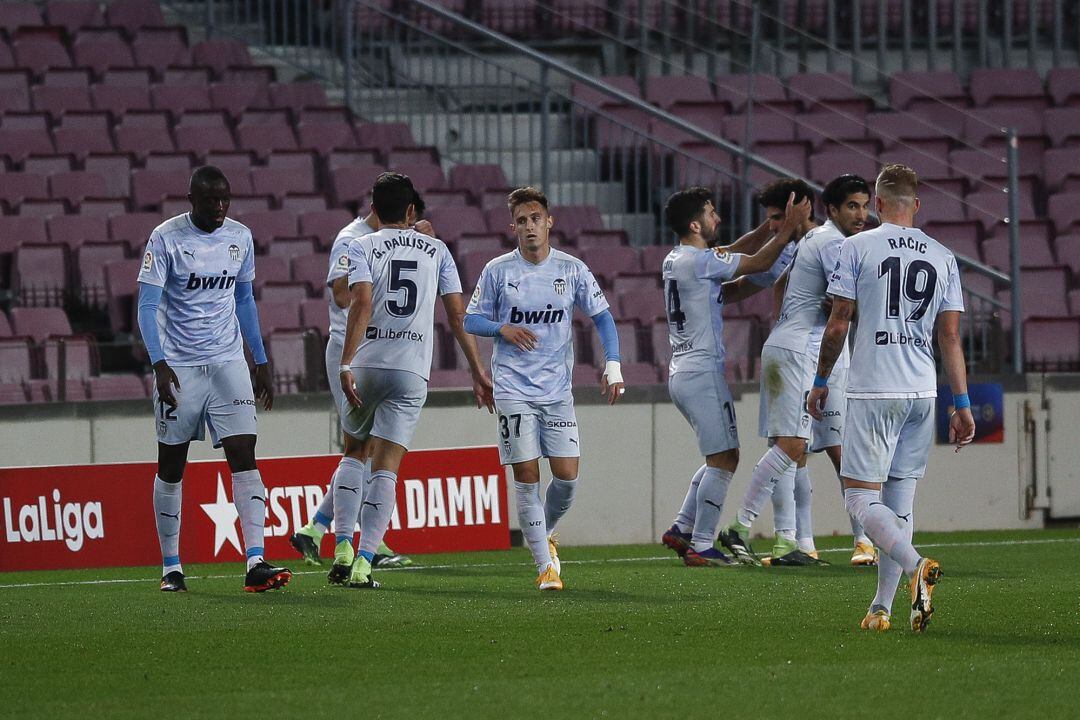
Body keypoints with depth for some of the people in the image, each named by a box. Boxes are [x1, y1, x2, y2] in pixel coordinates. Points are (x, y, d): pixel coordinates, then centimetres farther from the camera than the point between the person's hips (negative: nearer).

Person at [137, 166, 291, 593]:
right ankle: (170, 567, 15)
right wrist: (160, 364, -24)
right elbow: (147, 306, -12)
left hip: (228, 362, 3)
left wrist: (261, 362, 17)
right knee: (172, 465, 5)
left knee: (243, 454, -10)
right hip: (179, 365, -3)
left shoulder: (240, 238, 7)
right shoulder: (166, 238, -8)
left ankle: (256, 563, -18)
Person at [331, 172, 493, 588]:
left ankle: (343, 549, 7)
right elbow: (458, 316, 9)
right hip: (412, 369, 0)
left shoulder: (361, 247, 4)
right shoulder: (436, 250, 12)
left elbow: (361, 303, -12)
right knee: (385, 468, -1)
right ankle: (362, 564, -11)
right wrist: (478, 373, 14)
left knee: (356, 453, 19)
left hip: (367, 364, 0)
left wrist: (346, 364, -17)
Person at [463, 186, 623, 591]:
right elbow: (471, 320, 6)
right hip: (513, 390, -2)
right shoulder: (497, 271, -1)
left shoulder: (572, 269, 2)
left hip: (557, 390, 2)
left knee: (567, 475, -4)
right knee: (526, 477, -7)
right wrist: (503, 329, -14)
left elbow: (602, 316, 8)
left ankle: (544, 534, 26)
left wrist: (613, 366, -3)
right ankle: (545, 566, -1)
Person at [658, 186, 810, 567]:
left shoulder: (675, 259, 12)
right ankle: (701, 546, -8)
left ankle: (681, 529, 15)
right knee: (724, 459, -6)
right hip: (703, 371, -10)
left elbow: (729, 254, 24)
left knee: (721, 457, 18)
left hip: (680, 372, 10)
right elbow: (759, 263, -10)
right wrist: (789, 228, -1)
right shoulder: (700, 261, -15)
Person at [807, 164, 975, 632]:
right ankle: (881, 607, 7)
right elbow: (951, 337, 7)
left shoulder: (857, 247, -3)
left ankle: (917, 566, -28)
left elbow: (838, 324, -1)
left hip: (873, 391, -5)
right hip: (924, 392, 5)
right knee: (899, 501, 10)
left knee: (861, 497, -5)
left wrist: (820, 381, 12)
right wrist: (962, 405, 11)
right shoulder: (943, 258, 8)